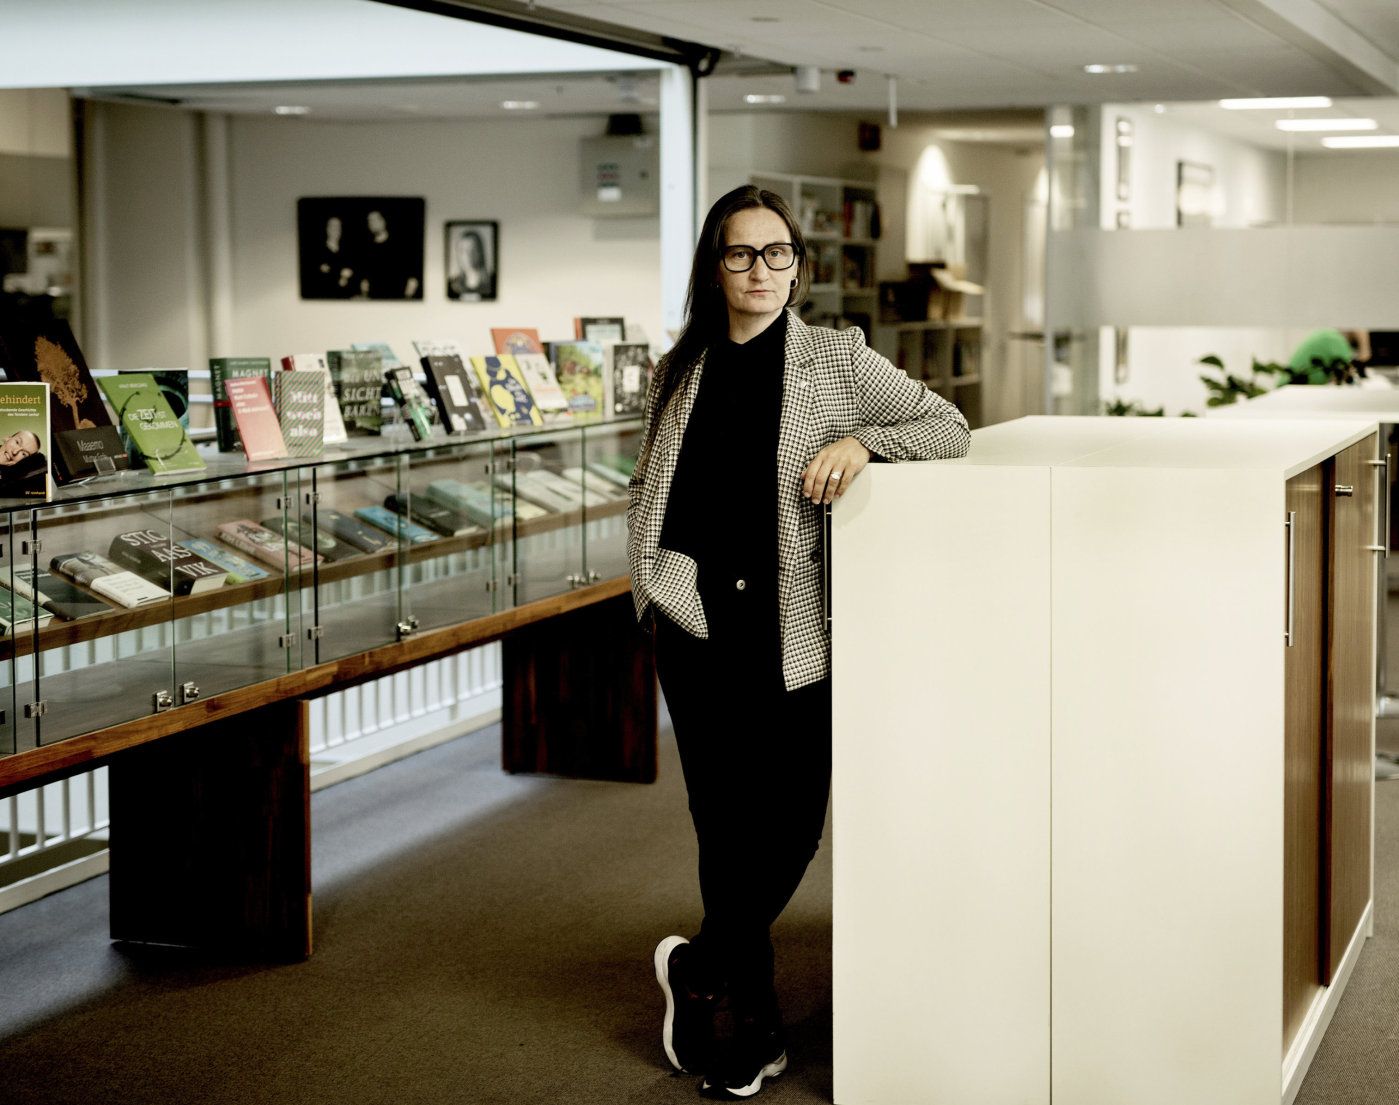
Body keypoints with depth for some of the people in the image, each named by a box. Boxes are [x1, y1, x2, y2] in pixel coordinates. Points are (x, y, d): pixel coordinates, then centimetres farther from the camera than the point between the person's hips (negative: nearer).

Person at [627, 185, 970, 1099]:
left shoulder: (838, 361, 3)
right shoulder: (681, 372, 10)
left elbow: (949, 427, 1)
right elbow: (649, 486, 20)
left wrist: (861, 439, -15)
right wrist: (649, 573, 6)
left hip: (795, 622, -1)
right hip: (700, 622, 1)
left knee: (792, 821, -1)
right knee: (726, 820, 3)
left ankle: (697, 970, 24)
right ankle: (756, 1024, 18)